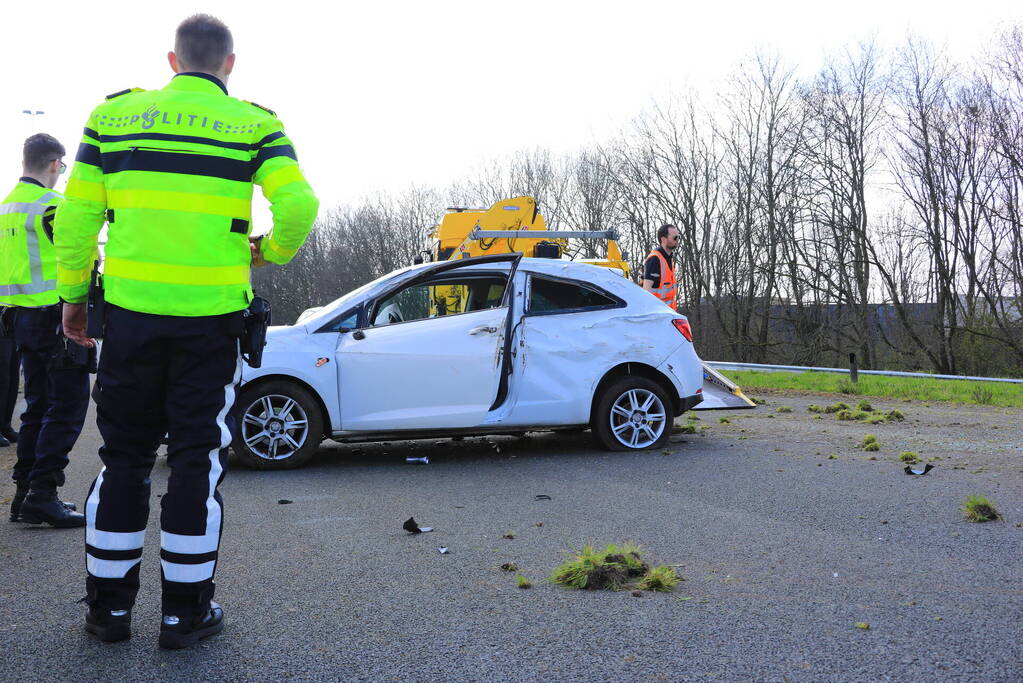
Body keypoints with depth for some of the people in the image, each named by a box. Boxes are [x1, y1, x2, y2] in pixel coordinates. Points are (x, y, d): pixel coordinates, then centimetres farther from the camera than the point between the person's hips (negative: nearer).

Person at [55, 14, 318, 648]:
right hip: (211, 318, -2)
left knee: (124, 458, 13)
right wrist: (270, 251, 5)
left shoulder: (114, 114, 8)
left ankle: (109, 603, 22)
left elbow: (76, 216, 5)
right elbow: (298, 205, -14)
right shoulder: (254, 125, 1)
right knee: (198, 460, 7)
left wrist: (74, 294, 16)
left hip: (130, 312, 2)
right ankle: (185, 609, 14)